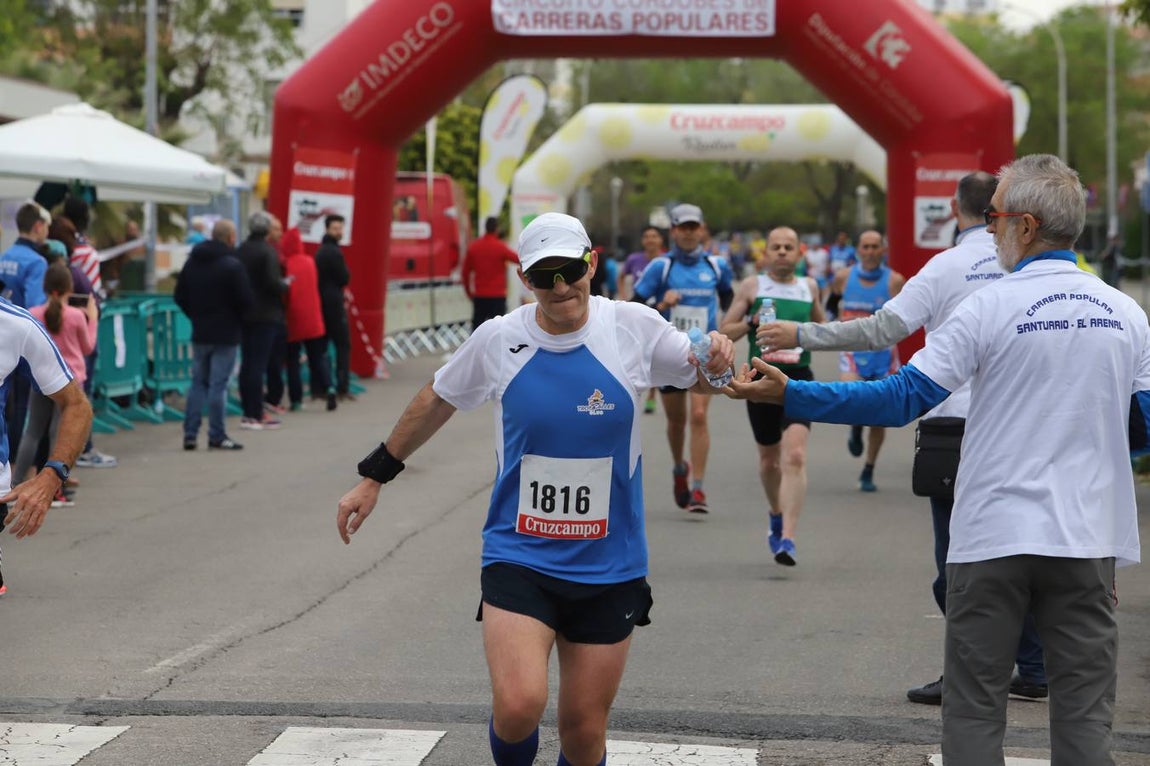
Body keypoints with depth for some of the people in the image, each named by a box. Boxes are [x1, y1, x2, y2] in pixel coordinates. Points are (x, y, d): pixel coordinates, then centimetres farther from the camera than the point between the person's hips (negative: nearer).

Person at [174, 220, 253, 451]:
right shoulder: (232, 265, -15)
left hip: (200, 333, 6)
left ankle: (190, 433, 9)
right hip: (226, 334, -6)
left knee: (198, 382, 13)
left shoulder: (193, 261, 7)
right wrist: (239, 315, 5)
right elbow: (246, 301, -16)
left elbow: (180, 296, 11)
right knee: (219, 385, -3)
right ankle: (217, 436, 0)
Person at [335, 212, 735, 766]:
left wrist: (717, 363, -15)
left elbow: (700, 382, 9)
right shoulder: (497, 339, -5)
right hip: (518, 558, -1)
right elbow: (435, 402, 12)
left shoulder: (636, 328, -7)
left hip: (609, 567, 1)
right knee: (518, 706, -21)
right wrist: (374, 476, 18)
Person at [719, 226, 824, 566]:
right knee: (769, 458, 14)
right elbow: (723, 332, 3)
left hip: (799, 380, 0)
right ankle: (776, 514, 43)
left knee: (795, 455, -18)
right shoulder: (752, 287, 5)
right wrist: (751, 323, -13)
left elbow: (821, 326, 29)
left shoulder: (809, 286, 11)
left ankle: (787, 539, -22)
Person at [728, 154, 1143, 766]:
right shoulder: (1126, 314, 3)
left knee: (974, 711, 7)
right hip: (1089, 537, 3)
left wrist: (788, 394, -7)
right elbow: (1141, 423, 10)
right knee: (1083, 714, 7)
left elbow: (902, 398, -11)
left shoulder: (991, 307, -9)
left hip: (996, 536, -3)